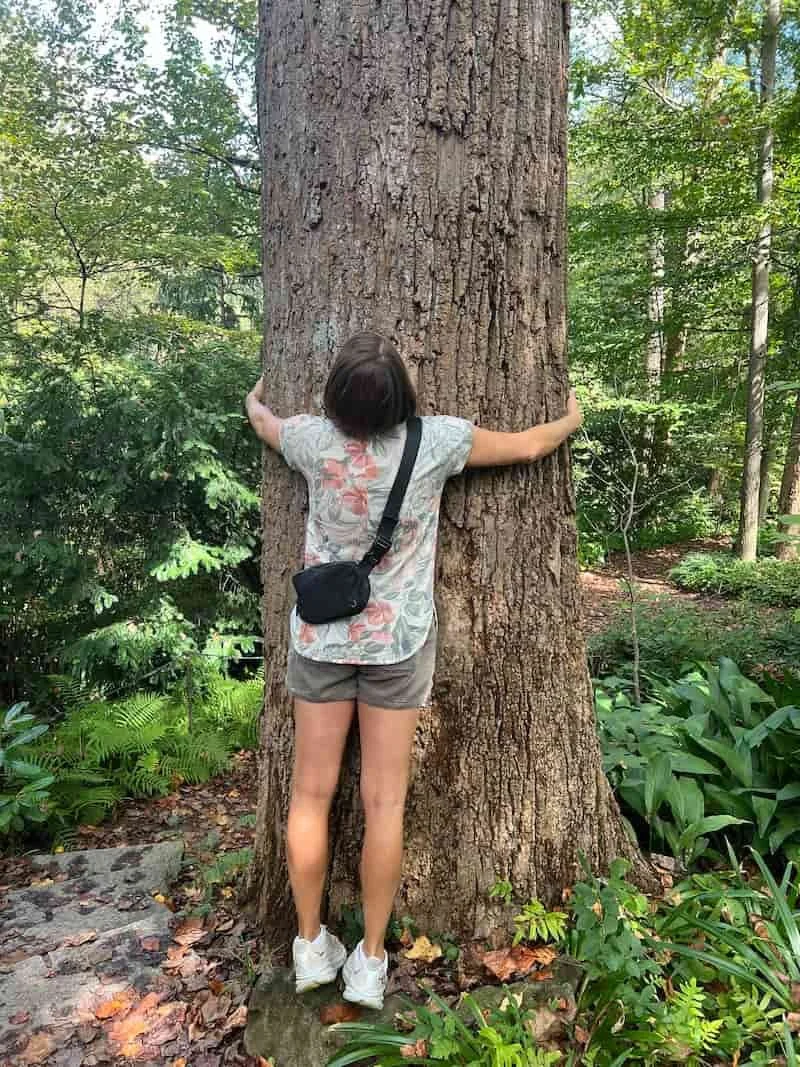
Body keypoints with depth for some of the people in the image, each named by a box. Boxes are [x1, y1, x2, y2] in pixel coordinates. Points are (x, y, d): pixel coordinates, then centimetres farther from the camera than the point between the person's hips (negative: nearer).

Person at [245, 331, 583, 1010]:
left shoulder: (316, 440, -9)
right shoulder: (435, 440, -13)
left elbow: (261, 418, 15)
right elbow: (526, 447, 4)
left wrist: (256, 396, 40)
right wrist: (570, 420, 25)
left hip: (321, 638, 1)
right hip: (399, 643, -1)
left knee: (312, 794, 13)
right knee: (384, 803, 8)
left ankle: (311, 947, 27)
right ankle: (370, 962, 21)